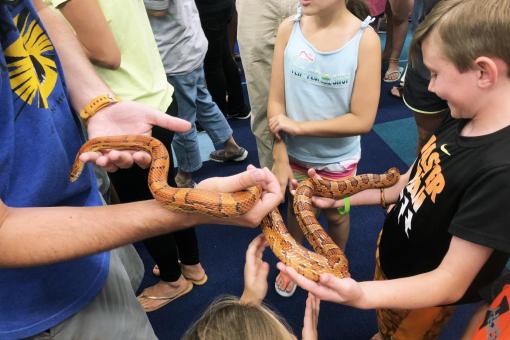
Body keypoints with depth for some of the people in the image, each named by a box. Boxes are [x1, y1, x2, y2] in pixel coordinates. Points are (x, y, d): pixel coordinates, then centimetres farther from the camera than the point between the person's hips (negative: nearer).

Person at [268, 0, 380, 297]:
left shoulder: (365, 39, -20)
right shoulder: (289, 29, -12)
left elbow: (362, 120, -20)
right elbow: (276, 101, -9)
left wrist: (299, 126, -18)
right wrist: (280, 158, -13)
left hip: (337, 158, -2)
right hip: (294, 153, 2)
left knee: (335, 215, 21)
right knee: (295, 207, 23)